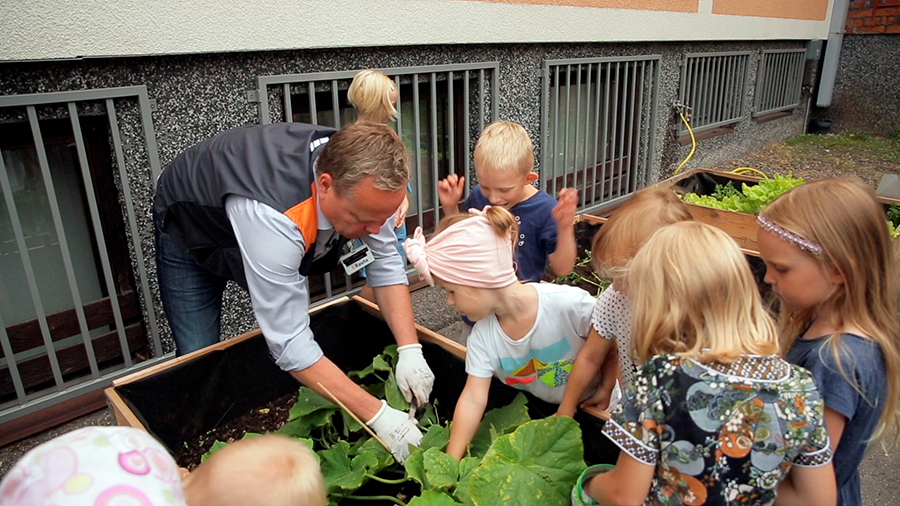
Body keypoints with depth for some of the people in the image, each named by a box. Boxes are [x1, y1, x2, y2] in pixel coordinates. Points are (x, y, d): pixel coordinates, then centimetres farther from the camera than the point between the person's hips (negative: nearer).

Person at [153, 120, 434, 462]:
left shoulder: (357, 173, -30)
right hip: (188, 233, -5)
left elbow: (385, 262, -19)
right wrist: (378, 415, -44)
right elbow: (289, 344, -46)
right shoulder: (271, 214, -49)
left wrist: (410, 350, -30)